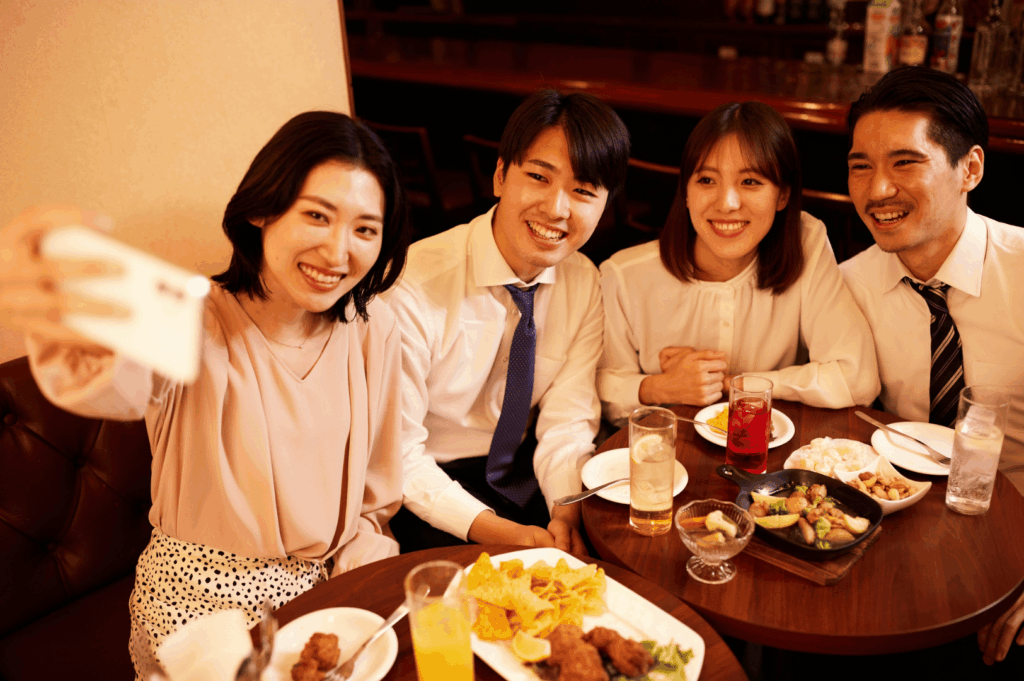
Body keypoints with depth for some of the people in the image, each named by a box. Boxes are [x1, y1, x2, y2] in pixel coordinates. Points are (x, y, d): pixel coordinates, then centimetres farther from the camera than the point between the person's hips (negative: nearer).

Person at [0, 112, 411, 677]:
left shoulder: (373, 329, -5)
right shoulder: (194, 323, -15)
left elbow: (376, 502, 3)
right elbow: (125, 385, -40)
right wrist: (78, 340, -62)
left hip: (327, 590, 3)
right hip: (202, 603, -2)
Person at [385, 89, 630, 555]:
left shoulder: (584, 282, -5)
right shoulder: (413, 289, -23)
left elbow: (567, 423, -6)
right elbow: (398, 453, -18)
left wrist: (568, 516, -24)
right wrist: (497, 531, -28)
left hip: (530, 477, 5)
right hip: (432, 489, -4)